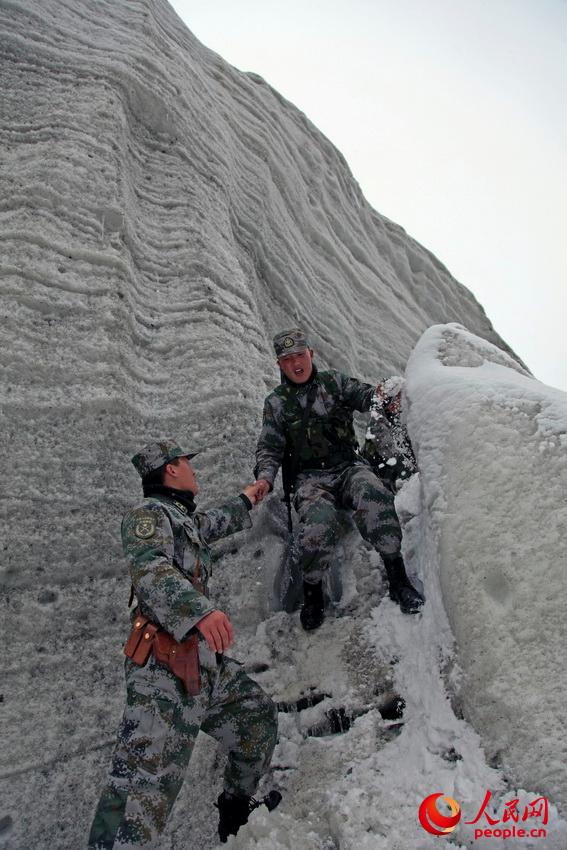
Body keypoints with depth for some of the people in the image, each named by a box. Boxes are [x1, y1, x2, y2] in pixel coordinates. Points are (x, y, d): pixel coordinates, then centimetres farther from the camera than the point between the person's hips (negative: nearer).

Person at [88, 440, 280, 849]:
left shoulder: (184, 518, 23)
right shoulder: (148, 513, -7)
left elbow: (214, 523, 46)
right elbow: (150, 571, -26)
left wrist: (244, 501, 62)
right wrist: (200, 610, -42)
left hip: (207, 664, 10)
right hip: (166, 668, -10)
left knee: (259, 715, 21)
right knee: (144, 784, -15)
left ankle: (238, 809, 39)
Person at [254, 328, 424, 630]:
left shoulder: (333, 382, 13)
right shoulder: (275, 403, 11)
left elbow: (362, 394, -1)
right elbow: (269, 448, 8)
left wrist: (380, 396, -25)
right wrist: (264, 477, -12)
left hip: (349, 466, 1)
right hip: (309, 478, -1)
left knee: (374, 495, -34)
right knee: (319, 522, -33)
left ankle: (397, 580, -23)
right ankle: (312, 594, -8)